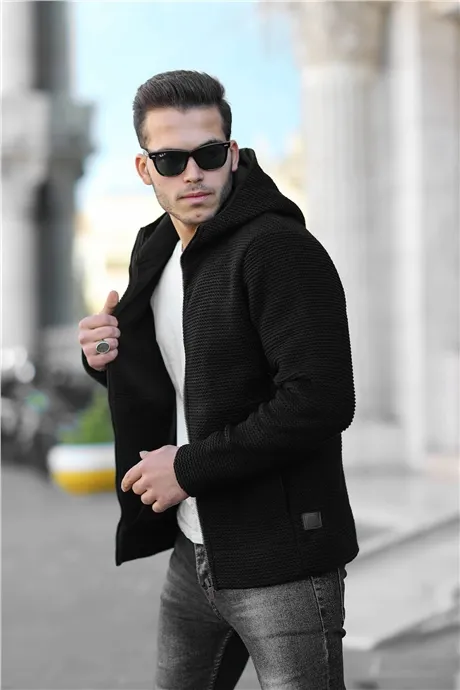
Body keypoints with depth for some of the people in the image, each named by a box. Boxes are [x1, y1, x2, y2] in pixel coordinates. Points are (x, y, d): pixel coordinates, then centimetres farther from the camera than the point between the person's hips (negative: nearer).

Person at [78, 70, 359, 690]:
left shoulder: (280, 249, -17)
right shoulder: (155, 251, 9)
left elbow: (321, 402, -26)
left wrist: (189, 466, -20)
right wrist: (110, 361, -1)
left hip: (281, 561, -8)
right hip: (194, 551, 8)